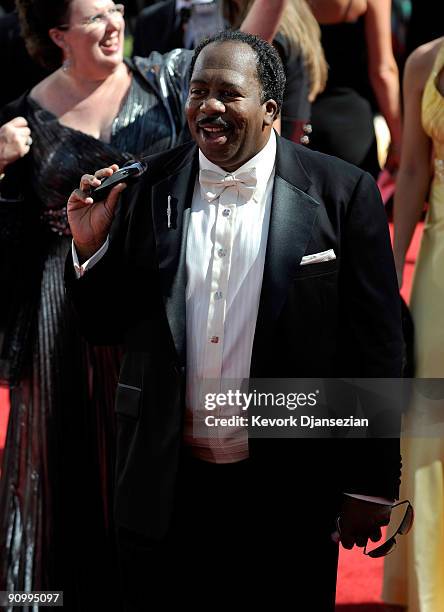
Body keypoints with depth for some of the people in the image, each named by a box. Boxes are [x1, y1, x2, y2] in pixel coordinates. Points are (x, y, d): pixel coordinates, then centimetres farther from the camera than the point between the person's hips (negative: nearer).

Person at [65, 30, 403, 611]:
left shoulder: (340, 192, -5)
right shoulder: (146, 187, 3)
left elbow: (374, 347, -4)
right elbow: (106, 326, 8)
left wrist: (371, 487, -3)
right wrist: (90, 247, -10)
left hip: (288, 497, -2)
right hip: (164, 491, 2)